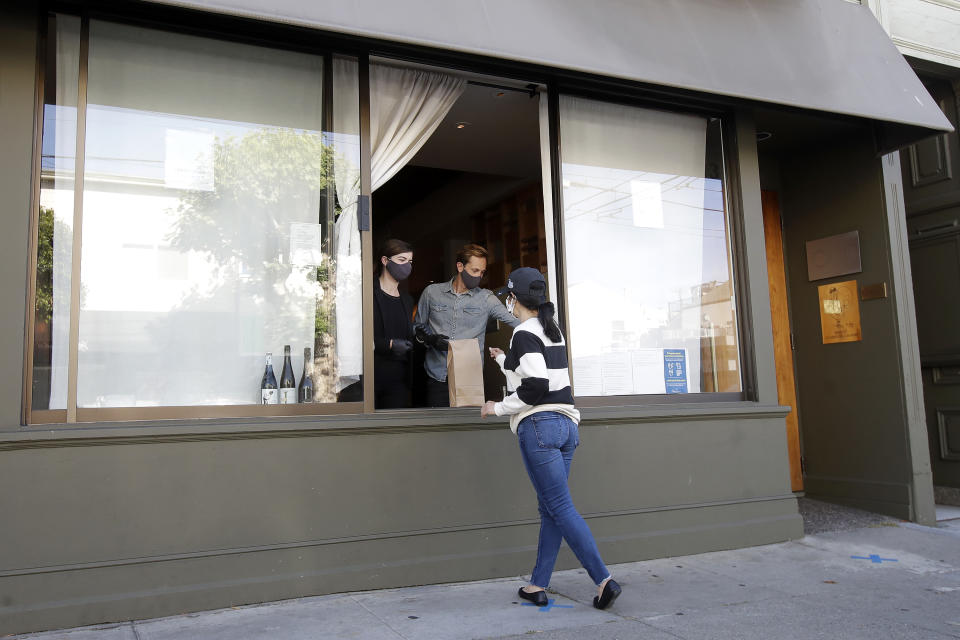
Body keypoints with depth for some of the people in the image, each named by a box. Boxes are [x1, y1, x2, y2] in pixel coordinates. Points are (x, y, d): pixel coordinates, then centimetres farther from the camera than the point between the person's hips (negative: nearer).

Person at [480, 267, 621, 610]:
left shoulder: (524, 334, -10)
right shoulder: (553, 331, 16)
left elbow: (535, 387, -19)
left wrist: (498, 407, -6)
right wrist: (503, 359, 43)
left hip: (538, 426, -9)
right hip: (566, 423, 9)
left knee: (561, 508, -6)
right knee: (550, 508, 10)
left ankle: (604, 580, -9)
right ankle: (538, 586, 16)